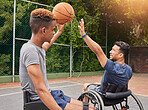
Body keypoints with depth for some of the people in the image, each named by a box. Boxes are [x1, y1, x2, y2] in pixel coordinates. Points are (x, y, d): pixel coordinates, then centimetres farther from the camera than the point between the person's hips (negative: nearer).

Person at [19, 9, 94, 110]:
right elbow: (40, 89, -29)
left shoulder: (38, 48, 7)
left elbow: (46, 45, 36)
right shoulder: (30, 51, -22)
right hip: (40, 101, -9)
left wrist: (59, 32, 45)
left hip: (50, 94, 9)